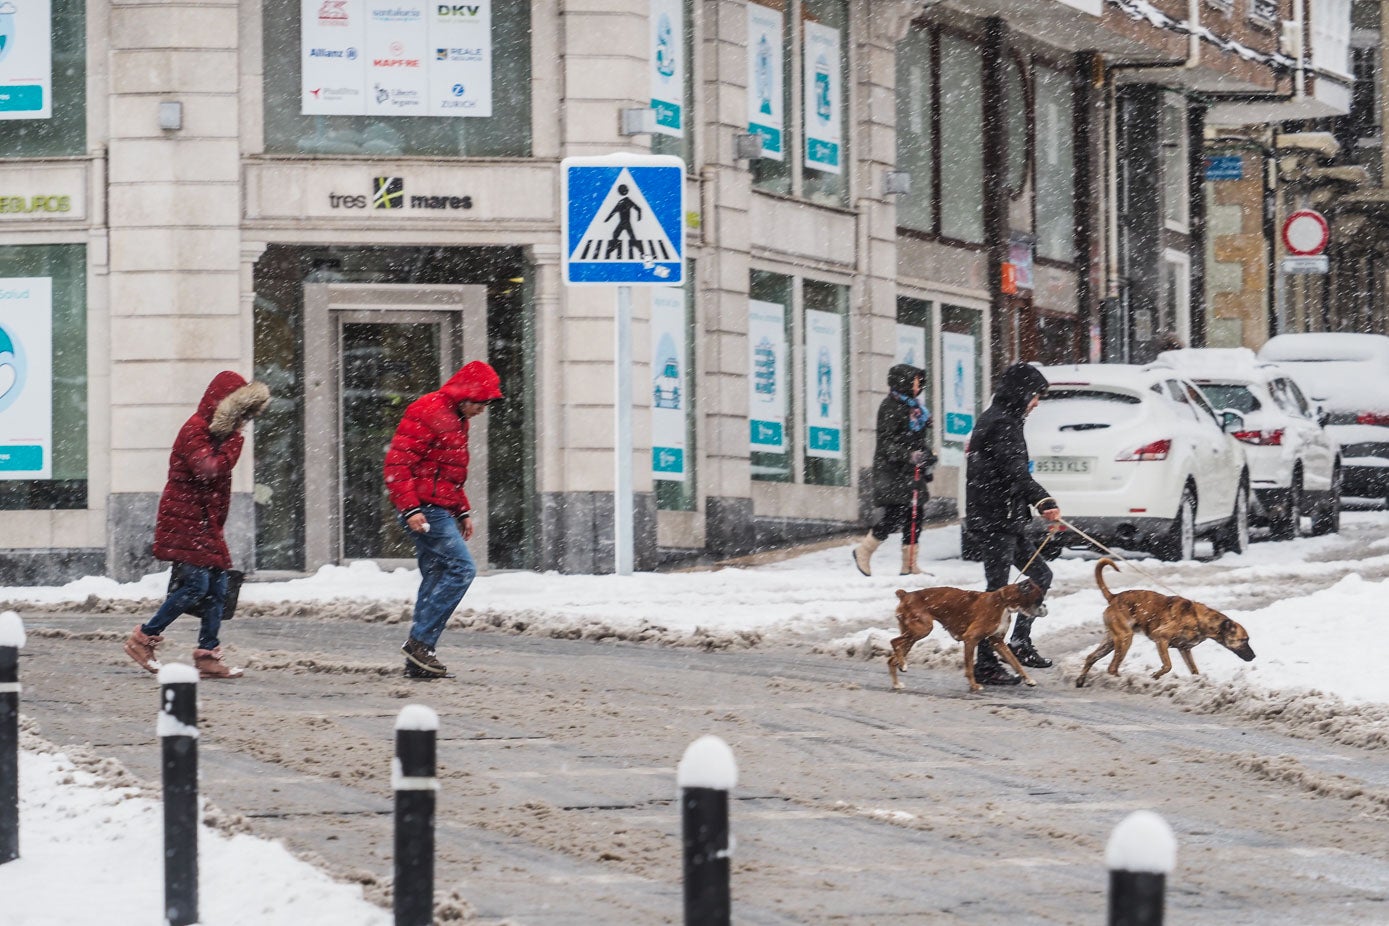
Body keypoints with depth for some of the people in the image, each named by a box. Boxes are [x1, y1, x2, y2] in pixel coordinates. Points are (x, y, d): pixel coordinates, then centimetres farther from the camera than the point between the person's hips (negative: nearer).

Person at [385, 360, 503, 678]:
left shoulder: (456, 420, 21)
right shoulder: (427, 413, -12)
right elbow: (397, 464, -18)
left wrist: (464, 511, 24)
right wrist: (410, 509, -24)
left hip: (441, 509, 10)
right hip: (425, 509, -10)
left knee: (436, 577, 8)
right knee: (461, 568, -16)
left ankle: (418, 660, 10)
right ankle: (420, 641, -16)